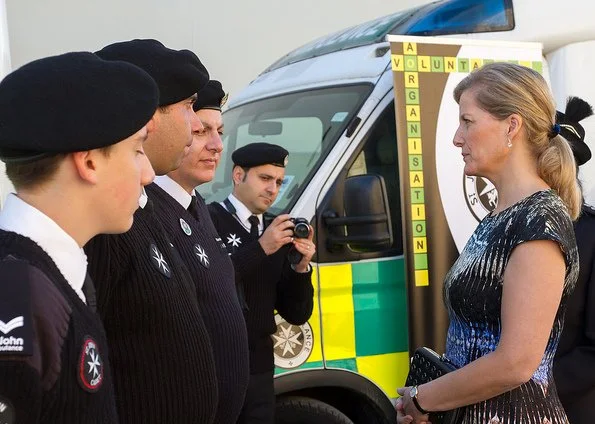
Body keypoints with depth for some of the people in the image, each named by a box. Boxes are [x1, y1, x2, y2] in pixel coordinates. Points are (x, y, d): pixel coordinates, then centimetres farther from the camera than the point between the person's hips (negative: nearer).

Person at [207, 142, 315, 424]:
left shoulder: (279, 237, 10)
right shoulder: (208, 220, -7)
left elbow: (297, 315, 10)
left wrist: (301, 267, -5)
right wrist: (260, 249, -19)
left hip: (259, 370, 6)